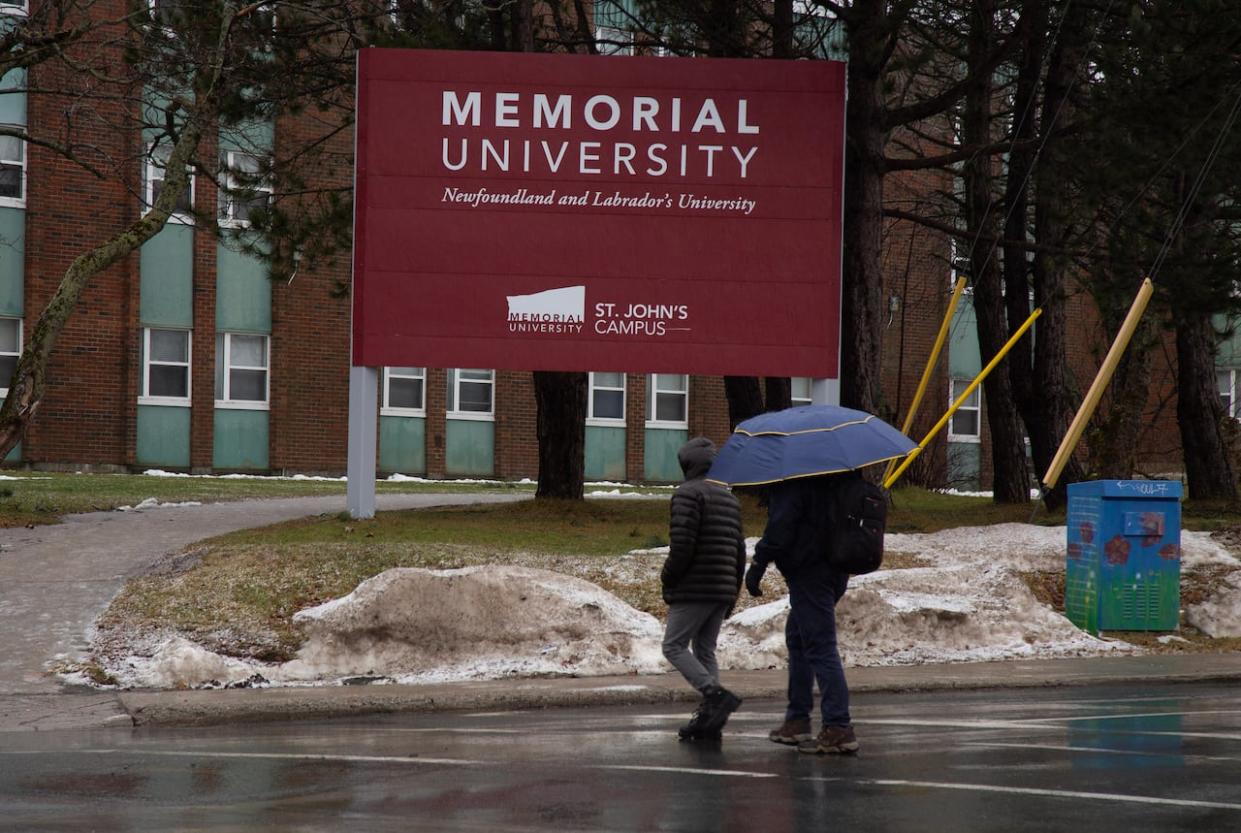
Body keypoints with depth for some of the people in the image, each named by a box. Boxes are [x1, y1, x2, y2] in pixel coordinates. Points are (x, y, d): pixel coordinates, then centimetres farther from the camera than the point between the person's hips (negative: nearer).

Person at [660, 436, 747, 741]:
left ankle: (715, 694, -20)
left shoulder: (688, 493, -9)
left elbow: (682, 544, -19)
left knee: (674, 646, -4)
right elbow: (739, 550, 19)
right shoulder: (729, 498, 18)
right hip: (722, 590, 8)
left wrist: (667, 578, -5)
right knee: (705, 651, 12)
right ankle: (709, 717, 5)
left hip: (694, 590, -8)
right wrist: (733, 592, 23)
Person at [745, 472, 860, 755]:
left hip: (807, 573, -10)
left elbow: (780, 527, -21)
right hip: (835, 570, 10)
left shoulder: (792, 482, -15)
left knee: (820, 648, -9)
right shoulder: (836, 478, 12)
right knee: (797, 640, 22)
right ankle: (797, 721, 27)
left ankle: (839, 728, -13)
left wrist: (758, 564, -15)